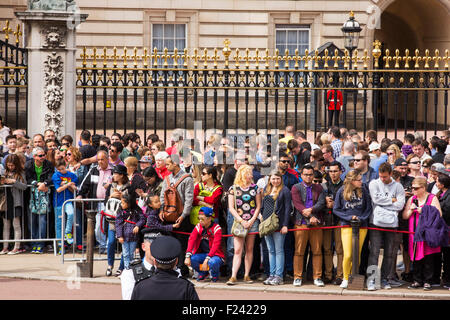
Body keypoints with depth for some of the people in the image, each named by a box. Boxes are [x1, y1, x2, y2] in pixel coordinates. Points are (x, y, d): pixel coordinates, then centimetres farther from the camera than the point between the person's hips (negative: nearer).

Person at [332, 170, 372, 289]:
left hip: (362, 226, 2)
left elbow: (368, 208, 8)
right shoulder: (341, 192, -4)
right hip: (347, 226, -2)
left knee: (357, 254, 3)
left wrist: (361, 218, -6)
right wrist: (350, 217, -8)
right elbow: (336, 209, 1)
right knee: (348, 255, -9)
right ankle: (345, 279, 9)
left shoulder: (363, 191, 1)